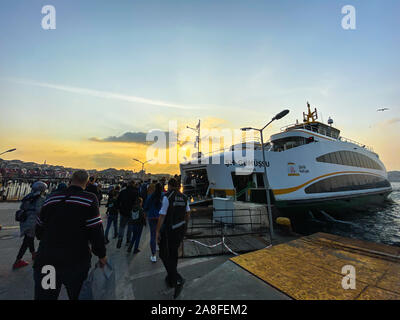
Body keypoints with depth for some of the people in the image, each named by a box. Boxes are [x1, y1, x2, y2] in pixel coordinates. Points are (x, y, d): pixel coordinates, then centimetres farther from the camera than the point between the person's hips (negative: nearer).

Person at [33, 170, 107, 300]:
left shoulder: (51, 198, 3)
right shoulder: (90, 199, -14)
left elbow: (39, 230, 12)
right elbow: (96, 231, -16)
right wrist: (101, 255, -1)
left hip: (45, 261, 4)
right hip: (76, 263, -3)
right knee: (79, 296, 18)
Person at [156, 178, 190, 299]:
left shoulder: (167, 197, -16)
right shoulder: (184, 197, 2)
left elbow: (162, 215, -17)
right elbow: (187, 214, 9)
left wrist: (157, 231, -9)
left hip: (168, 229, -6)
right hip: (180, 229, 6)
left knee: (164, 254, 10)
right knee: (173, 253, 21)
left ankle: (178, 279, -1)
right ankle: (170, 280, 35)